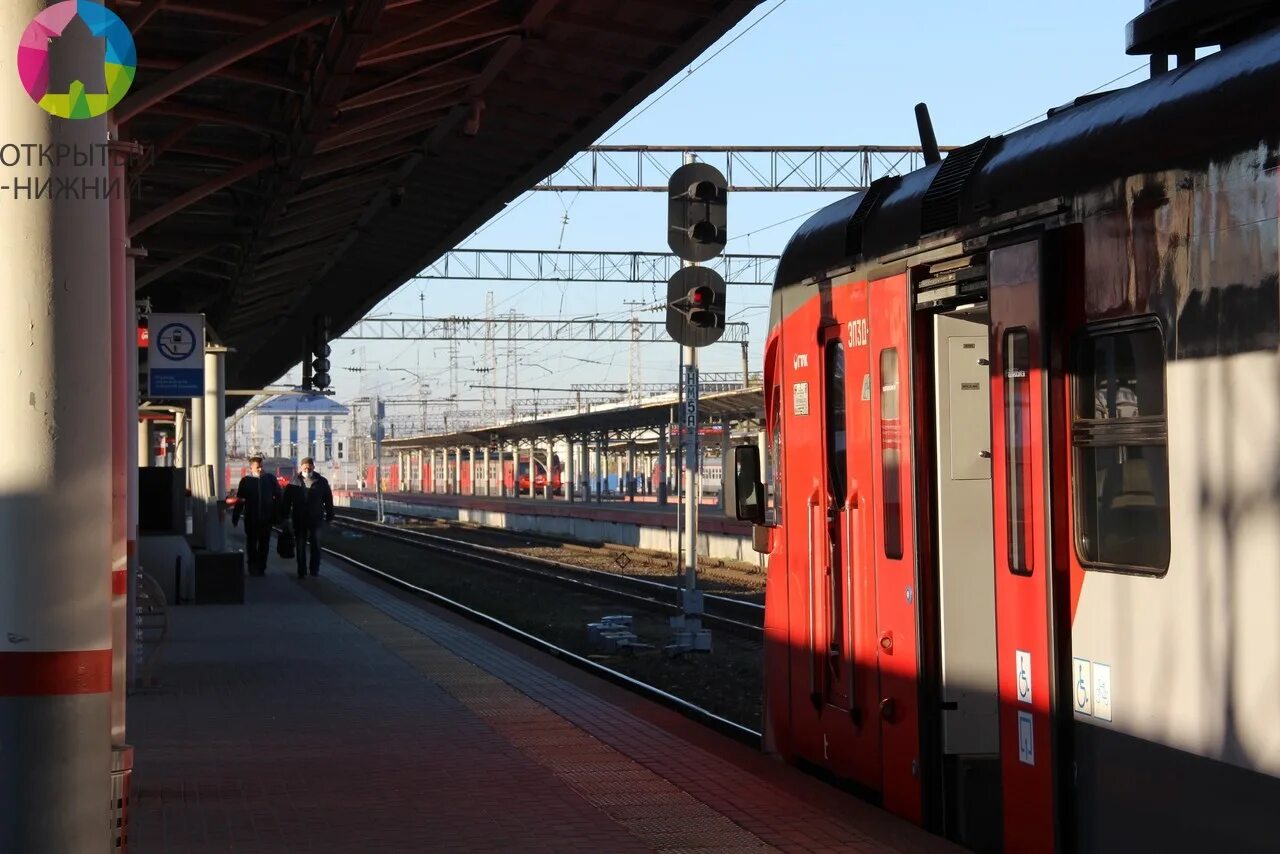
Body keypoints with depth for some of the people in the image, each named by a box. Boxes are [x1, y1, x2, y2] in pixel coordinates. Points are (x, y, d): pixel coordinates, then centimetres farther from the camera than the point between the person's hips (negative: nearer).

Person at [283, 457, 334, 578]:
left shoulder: (321, 482, 0)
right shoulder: (294, 482, 0)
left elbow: (328, 500, 5)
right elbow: (287, 500, 3)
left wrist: (329, 516, 3)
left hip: (316, 518, 0)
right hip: (299, 519, 0)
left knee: (315, 544, 6)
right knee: (300, 545, 4)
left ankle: (314, 568, 17)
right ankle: (301, 571, 9)